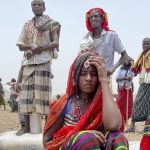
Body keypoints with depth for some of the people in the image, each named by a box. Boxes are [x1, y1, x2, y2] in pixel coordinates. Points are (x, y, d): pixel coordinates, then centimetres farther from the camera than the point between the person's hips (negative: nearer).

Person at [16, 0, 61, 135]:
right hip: (28, 62, 4)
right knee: (26, 93, -1)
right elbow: (20, 45, 11)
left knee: (43, 92, -9)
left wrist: (40, 48, -17)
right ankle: (27, 126, 3)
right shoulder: (27, 25, 19)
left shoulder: (51, 23, 8)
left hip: (44, 61, -4)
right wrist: (31, 47, -10)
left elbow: (55, 43, -3)